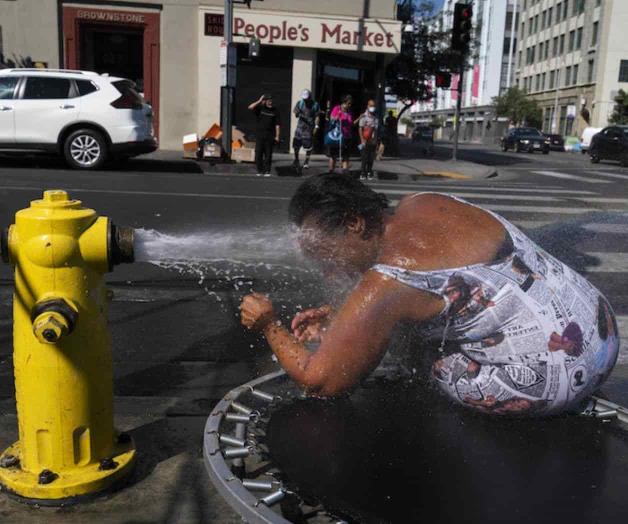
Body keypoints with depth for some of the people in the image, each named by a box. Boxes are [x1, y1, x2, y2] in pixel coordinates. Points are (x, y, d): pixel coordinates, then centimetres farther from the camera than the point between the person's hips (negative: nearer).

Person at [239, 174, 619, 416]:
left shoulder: (384, 285, -22)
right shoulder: (421, 204, 1)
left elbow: (317, 382, -13)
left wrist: (270, 326, 2)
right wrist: (338, 320, 12)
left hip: (555, 380, -8)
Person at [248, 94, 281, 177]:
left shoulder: (274, 111, 5)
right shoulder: (260, 108, 5)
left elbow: (277, 125, 4)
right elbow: (250, 107, -11)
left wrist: (277, 136, -2)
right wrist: (259, 101, -11)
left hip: (270, 136, 0)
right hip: (259, 135, 0)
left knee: (268, 154, 1)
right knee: (258, 153, -1)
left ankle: (267, 171, 9)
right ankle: (260, 171, 8)